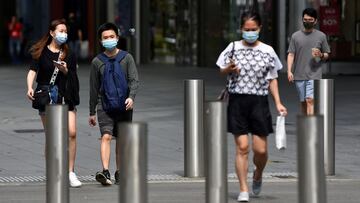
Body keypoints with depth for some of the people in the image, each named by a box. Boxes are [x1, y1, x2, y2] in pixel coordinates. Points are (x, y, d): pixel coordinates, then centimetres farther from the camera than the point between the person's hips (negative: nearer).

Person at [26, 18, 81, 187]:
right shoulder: (41, 52, 2)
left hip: (65, 96, 2)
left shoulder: (68, 54, 10)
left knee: (72, 133, -11)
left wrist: (65, 70, -12)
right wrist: (30, 88, -24)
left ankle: (70, 172, -4)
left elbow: (72, 77, 9)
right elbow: (33, 71, -8)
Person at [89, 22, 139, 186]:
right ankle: (105, 172, -28)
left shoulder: (126, 58, 4)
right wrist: (92, 112, 13)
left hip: (124, 106, 1)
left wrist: (131, 97, -22)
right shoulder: (97, 62, 5)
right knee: (106, 137, -17)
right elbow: (94, 88, 11)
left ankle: (119, 173, 20)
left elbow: (134, 80, -2)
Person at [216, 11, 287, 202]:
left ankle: (258, 175, 30)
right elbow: (222, 71, 12)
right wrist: (229, 69, -12)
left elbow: (272, 79, 10)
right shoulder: (234, 47, 3)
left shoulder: (267, 51, 4)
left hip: (259, 102, 1)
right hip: (237, 102, -1)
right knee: (242, 147, -5)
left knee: (261, 150, -1)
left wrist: (278, 103, 1)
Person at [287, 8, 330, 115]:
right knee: (303, 102, 10)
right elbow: (291, 54, 5)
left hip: (314, 74, -2)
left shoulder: (321, 36, 5)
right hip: (299, 75, 2)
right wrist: (289, 71, -8)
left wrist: (321, 55, -12)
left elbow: (327, 55, 12)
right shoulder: (296, 36, 7)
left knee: (310, 100, -15)